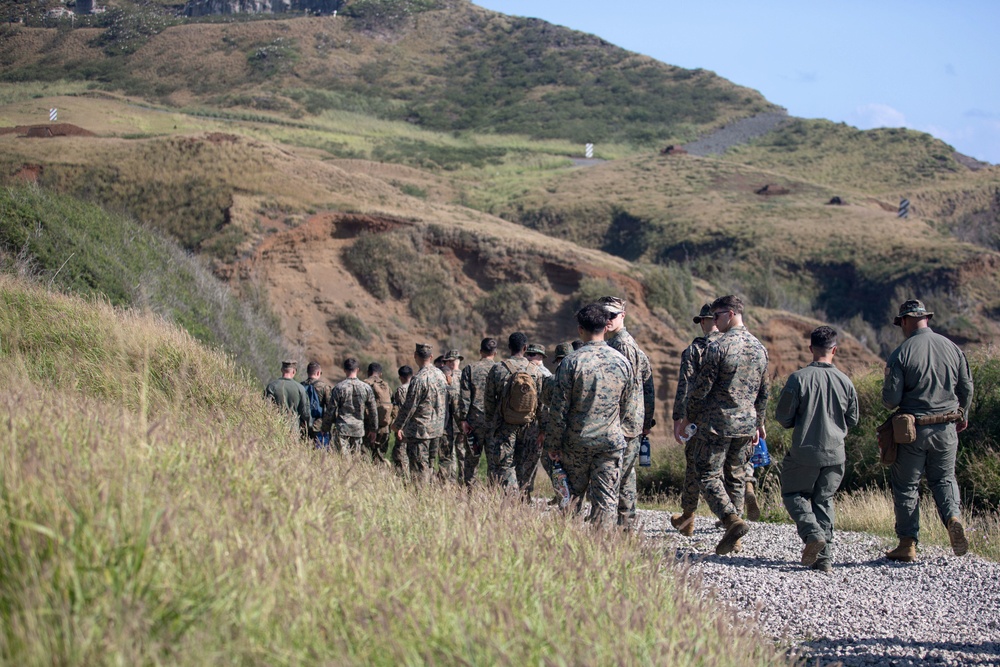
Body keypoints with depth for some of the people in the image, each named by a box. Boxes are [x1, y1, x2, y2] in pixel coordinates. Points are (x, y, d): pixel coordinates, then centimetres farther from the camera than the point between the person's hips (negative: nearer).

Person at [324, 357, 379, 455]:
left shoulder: (339, 388, -5)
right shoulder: (366, 388, 2)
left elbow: (331, 410, -3)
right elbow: (373, 410, 9)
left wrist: (325, 428, 9)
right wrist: (373, 429, 19)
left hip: (342, 429, -3)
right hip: (359, 429, 3)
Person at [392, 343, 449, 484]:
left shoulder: (419, 379, -19)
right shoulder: (440, 375, 7)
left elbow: (409, 406, -17)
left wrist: (397, 425, -4)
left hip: (419, 429, -8)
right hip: (437, 428, 8)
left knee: (419, 466, -4)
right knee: (427, 463, 16)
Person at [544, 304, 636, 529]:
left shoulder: (571, 362, -10)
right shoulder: (622, 362, -1)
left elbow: (558, 408, -8)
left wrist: (553, 443, 1)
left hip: (577, 441, -1)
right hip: (611, 441, 1)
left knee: (572, 496, 14)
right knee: (607, 499, 2)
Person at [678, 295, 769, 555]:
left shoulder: (719, 346, -14)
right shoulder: (759, 348, 9)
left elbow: (702, 385, -11)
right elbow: (763, 391, 16)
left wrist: (690, 416, 2)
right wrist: (759, 422, 26)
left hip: (719, 422, -7)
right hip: (746, 424, 7)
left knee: (708, 475, 0)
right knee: (734, 477, 15)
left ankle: (732, 519, -19)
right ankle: (732, 537, 15)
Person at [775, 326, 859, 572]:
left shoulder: (799, 378, -12)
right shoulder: (844, 381, -3)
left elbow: (783, 417, -6)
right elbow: (852, 420, 8)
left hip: (804, 452, -3)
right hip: (835, 454, 3)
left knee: (793, 495, 16)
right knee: (824, 500, 15)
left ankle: (813, 532, -10)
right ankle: (824, 558, 8)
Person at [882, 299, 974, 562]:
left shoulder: (901, 353, -12)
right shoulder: (952, 348, 0)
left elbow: (890, 399, -14)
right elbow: (967, 389, 8)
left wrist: (890, 402, 11)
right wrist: (962, 416, 25)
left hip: (913, 429, -3)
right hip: (946, 428, 3)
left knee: (906, 485, 9)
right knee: (944, 478, 19)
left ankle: (908, 544, 11)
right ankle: (954, 518, -8)